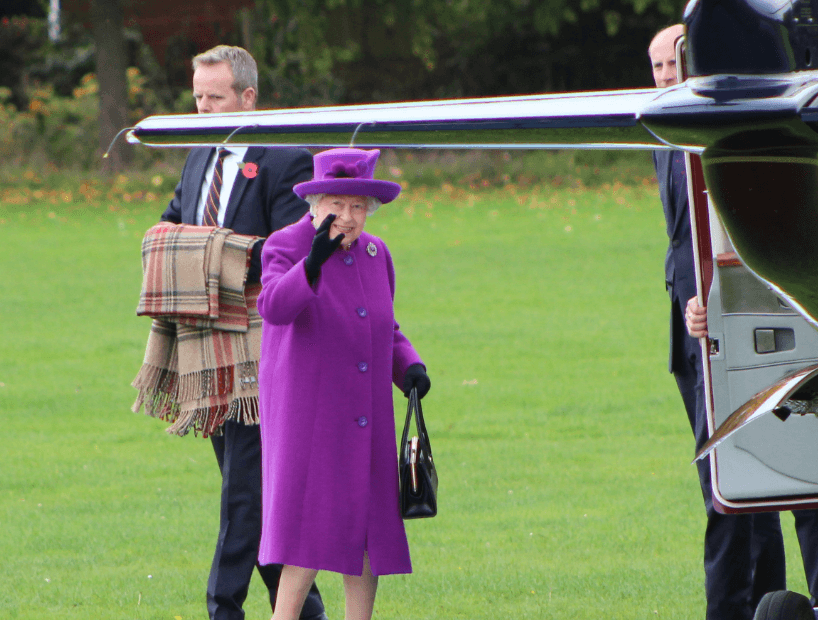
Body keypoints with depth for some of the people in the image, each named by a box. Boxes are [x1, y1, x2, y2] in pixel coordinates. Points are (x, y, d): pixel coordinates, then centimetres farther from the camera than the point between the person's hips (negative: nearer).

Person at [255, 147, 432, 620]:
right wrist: (313, 262, -44)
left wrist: (410, 367, 2)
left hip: (367, 419, 6)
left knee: (370, 529, 5)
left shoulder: (375, 254, 11)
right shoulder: (286, 248, -8)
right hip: (307, 416, -6)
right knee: (311, 531, -13)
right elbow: (275, 307, -29)